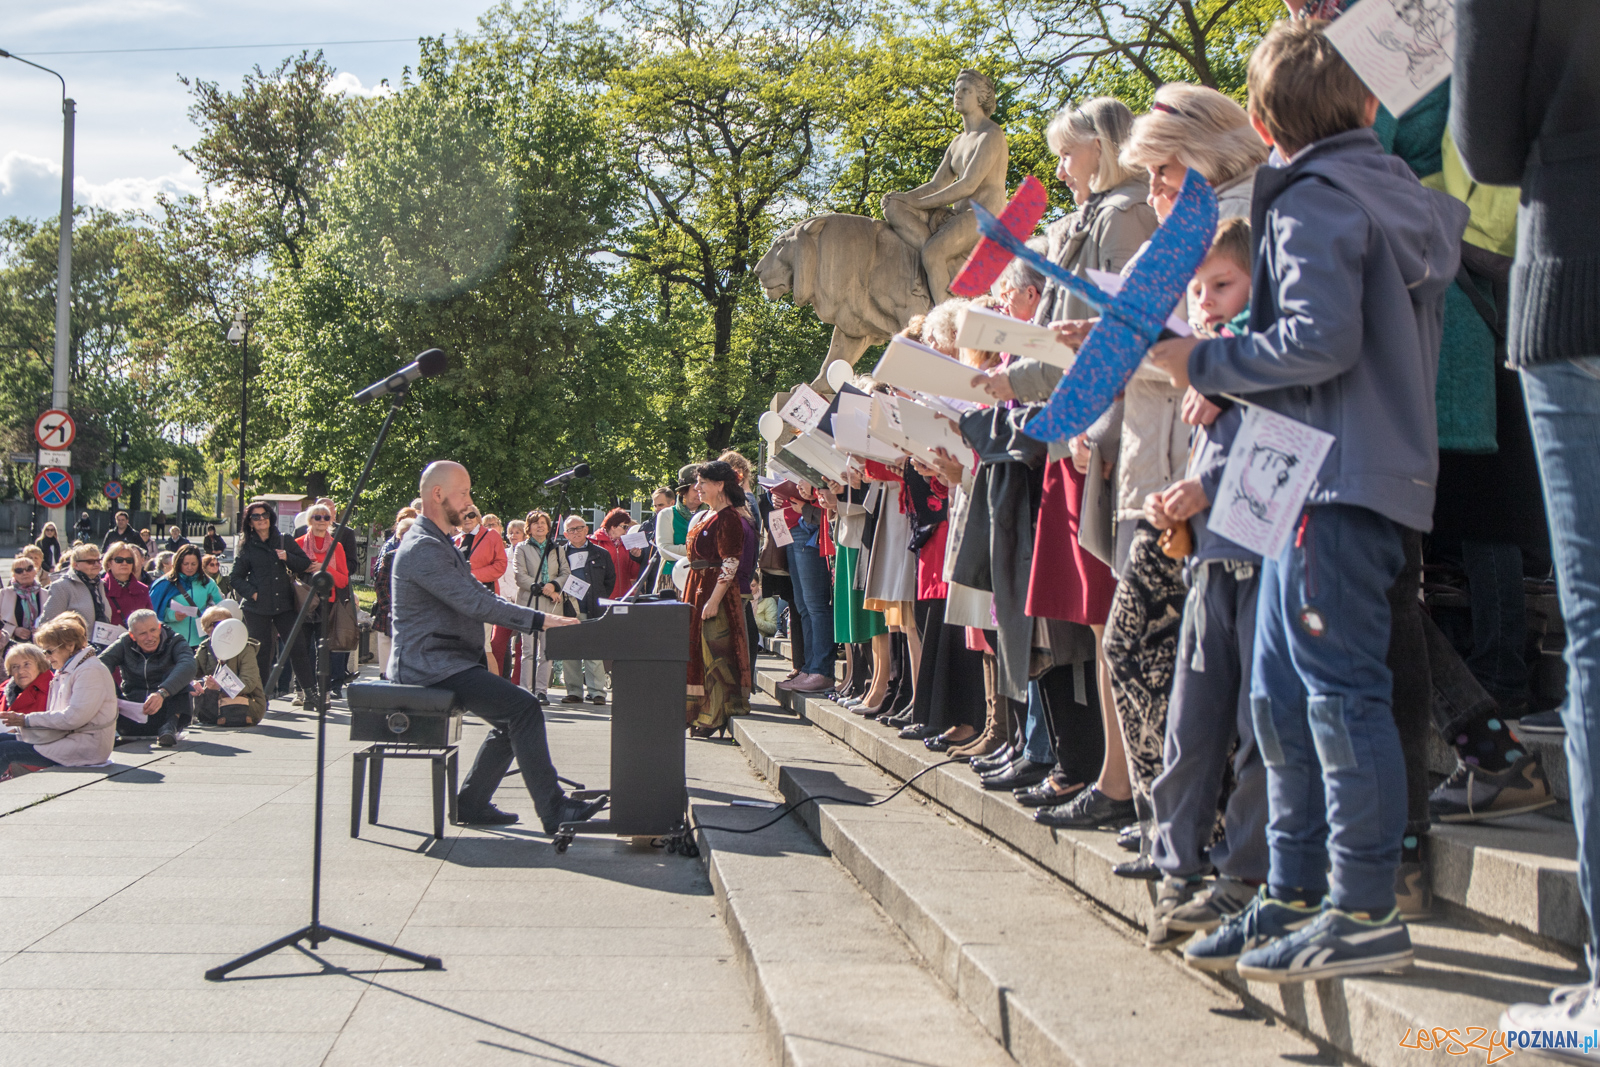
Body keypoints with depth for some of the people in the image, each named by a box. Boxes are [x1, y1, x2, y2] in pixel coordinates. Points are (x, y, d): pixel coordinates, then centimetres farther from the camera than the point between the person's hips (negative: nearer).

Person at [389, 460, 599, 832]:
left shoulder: (440, 543, 19)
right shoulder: (423, 547, -16)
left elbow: (480, 595, 20)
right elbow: (474, 603, -24)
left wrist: (538, 620, 9)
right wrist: (539, 619, -21)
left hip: (445, 658, 11)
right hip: (428, 664, -11)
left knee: (514, 715, 10)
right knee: (524, 708, -19)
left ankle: (471, 802, 15)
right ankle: (553, 810, -18)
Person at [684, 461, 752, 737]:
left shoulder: (728, 518, -12)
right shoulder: (701, 517, 17)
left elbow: (730, 563, -18)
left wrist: (713, 600, -23)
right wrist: (688, 592, 18)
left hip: (717, 589, -10)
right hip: (696, 587, 10)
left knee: (715, 653, -7)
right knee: (696, 649, 11)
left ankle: (717, 718, -3)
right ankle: (698, 712, 18)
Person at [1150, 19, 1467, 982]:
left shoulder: (1314, 199, -8)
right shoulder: (1400, 195, 20)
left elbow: (1320, 340, -21)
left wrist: (1201, 362, -8)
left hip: (1339, 479, -10)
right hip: (1325, 479, 10)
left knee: (1340, 688, -6)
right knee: (1282, 695, 12)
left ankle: (1366, 913, -1)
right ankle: (1298, 893, 19)